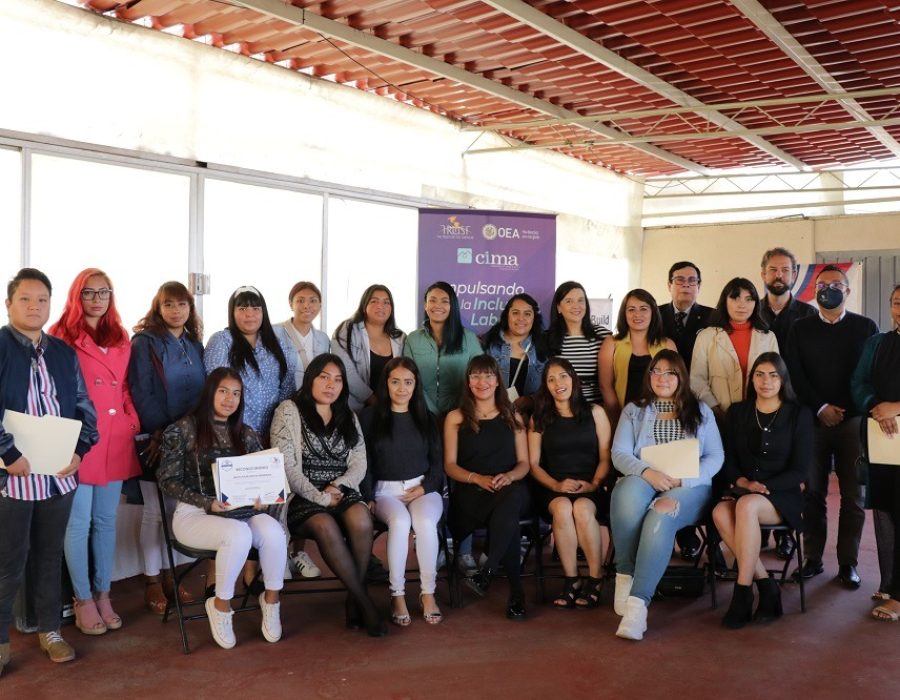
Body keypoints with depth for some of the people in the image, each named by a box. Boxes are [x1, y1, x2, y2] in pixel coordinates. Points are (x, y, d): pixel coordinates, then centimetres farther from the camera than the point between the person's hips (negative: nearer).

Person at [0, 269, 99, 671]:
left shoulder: (64, 353, 10)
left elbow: (85, 407, 12)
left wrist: (79, 450, -1)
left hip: (60, 473, 4)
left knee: (51, 555, 15)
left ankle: (49, 629, 28)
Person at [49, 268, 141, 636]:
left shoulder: (121, 340, 13)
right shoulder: (62, 336, -4)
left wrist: (134, 423, 7)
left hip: (116, 442, 5)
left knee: (106, 521, 12)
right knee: (79, 523, 2)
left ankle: (103, 594, 24)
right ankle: (83, 600, 15)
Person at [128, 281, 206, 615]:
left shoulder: (195, 345, 12)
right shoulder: (145, 342, -6)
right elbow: (140, 393, -11)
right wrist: (161, 432, -15)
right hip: (156, 440, -5)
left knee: (176, 508, 10)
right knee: (155, 511, 0)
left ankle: (167, 575, 21)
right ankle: (151, 582, 10)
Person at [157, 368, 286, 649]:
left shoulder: (246, 434, 12)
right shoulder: (182, 430, -1)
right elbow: (168, 480, -5)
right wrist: (208, 502, -18)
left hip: (242, 511, 4)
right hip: (195, 513, -3)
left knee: (273, 531, -29)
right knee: (239, 534, -35)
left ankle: (271, 598, -6)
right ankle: (221, 604, -11)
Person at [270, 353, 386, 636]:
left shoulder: (348, 417, 19)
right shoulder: (289, 411, 3)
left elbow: (359, 463, 11)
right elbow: (287, 466, -7)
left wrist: (337, 487, -9)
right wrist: (319, 497, -14)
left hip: (341, 492, 4)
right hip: (301, 497, -3)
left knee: (361, 520, -31)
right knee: (326, 526, -35)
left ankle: (354, 597, -16)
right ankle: (364, 601, -22)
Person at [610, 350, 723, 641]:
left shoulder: (700, 411, 19)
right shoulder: (633, 410, 19)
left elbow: (715, 457, 8)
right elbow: (619, 453, 6)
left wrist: (684, 480, -10)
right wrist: (647, 472, -15)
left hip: (689, 487, -1)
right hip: (642, 481, 1)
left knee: (660, 518, -36)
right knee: (628, 491, -38)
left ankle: (638, 601, -40)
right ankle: (625, 574, -26)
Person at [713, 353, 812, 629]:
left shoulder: (799, 414, 3)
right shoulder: (737, 412, 11)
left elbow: (799, 470, -2)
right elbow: (728, 461, 10)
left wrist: (763, 488, -15)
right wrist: (743, 482, -11)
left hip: (782, 496, -3)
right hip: (742, 491, 3)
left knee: (746, 505, -36)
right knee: (720, 512, -32)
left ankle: (742, 594, -30)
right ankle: (766, 585, -22)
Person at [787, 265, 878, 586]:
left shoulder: (866, 327, 7)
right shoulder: (800, 328, 8)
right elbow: (795, 374, 1)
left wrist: (845, 410, -7)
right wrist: (820, 407, -9)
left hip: (853, 421, 0)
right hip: (813, 420, 0)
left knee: (853, 495, 2)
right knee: (812, 492, 3)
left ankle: (848, 563, 11)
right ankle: (813, 558, 12)